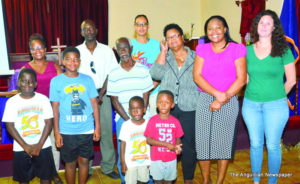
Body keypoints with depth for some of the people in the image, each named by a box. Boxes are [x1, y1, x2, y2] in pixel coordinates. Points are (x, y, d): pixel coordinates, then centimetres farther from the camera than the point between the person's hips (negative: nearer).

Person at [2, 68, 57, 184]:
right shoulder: (12, 102, -4)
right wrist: (25, 146, -12)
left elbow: (49, 123, -4)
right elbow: (10, 126, -6)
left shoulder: (43, 99, -3)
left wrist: (39, 145, -12)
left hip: (43, 146, 0)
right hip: (21, 148, 0)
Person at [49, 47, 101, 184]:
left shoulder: (87, 80, 2)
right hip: (67, 131, -1)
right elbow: (55, 108, -1)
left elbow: (94, 104, 5)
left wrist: (97, 127, 3)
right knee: (70, 163, 11)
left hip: (87, 130, 2)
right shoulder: (56, 81, -2)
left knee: (84, 161, 13)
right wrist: (56, 132, -3)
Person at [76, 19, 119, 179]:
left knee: (106, 131, 2)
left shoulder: (106, 50, 5)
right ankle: (86, 170, 15)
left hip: (102, 94, 1)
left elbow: (111, 74, 2)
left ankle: (108, 167, 16)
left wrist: (101, 94, -9)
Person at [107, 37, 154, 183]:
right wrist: (128, 120, -9)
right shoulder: (113, 74, 3)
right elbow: (114, 100, 1)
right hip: (122, 118, 1)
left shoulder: (143, 70, 3)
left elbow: (146, 95, 1)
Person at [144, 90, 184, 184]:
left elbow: (178, 138, 4)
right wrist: (166, 144, -20)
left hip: (171, 158, 2)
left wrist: (177, 146, -19)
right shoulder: (153, 120, -11)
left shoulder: (175, 121, -4)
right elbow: (148, 140, -13)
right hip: (156, 158, -2)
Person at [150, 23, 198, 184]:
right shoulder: (164, 57, 9)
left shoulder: (195, 57, 6)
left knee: (188, 145, 4)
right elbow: (156, 74, -9)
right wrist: (163, 51, -5)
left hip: (189, 109, -1)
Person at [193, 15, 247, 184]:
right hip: (205, 100, 2)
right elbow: (197, 76, -2)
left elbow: (241, 79, -5)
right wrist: (217, 93, -15)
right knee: (203, 140, 3)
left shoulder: (237, 49, 1)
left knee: (225, 141, 4)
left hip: (229, 102, -2)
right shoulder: (202, 49, 8)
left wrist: (222, 100, -11)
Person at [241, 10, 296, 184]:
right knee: (255, 144, 13)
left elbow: (291, 80, 0)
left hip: (275, 106, -3)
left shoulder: (283, 50, -4)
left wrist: (277, 97, 3)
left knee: (273, 146, 5)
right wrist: (254, 93, 5)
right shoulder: (248, 50, 3)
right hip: (251, 104, 3)